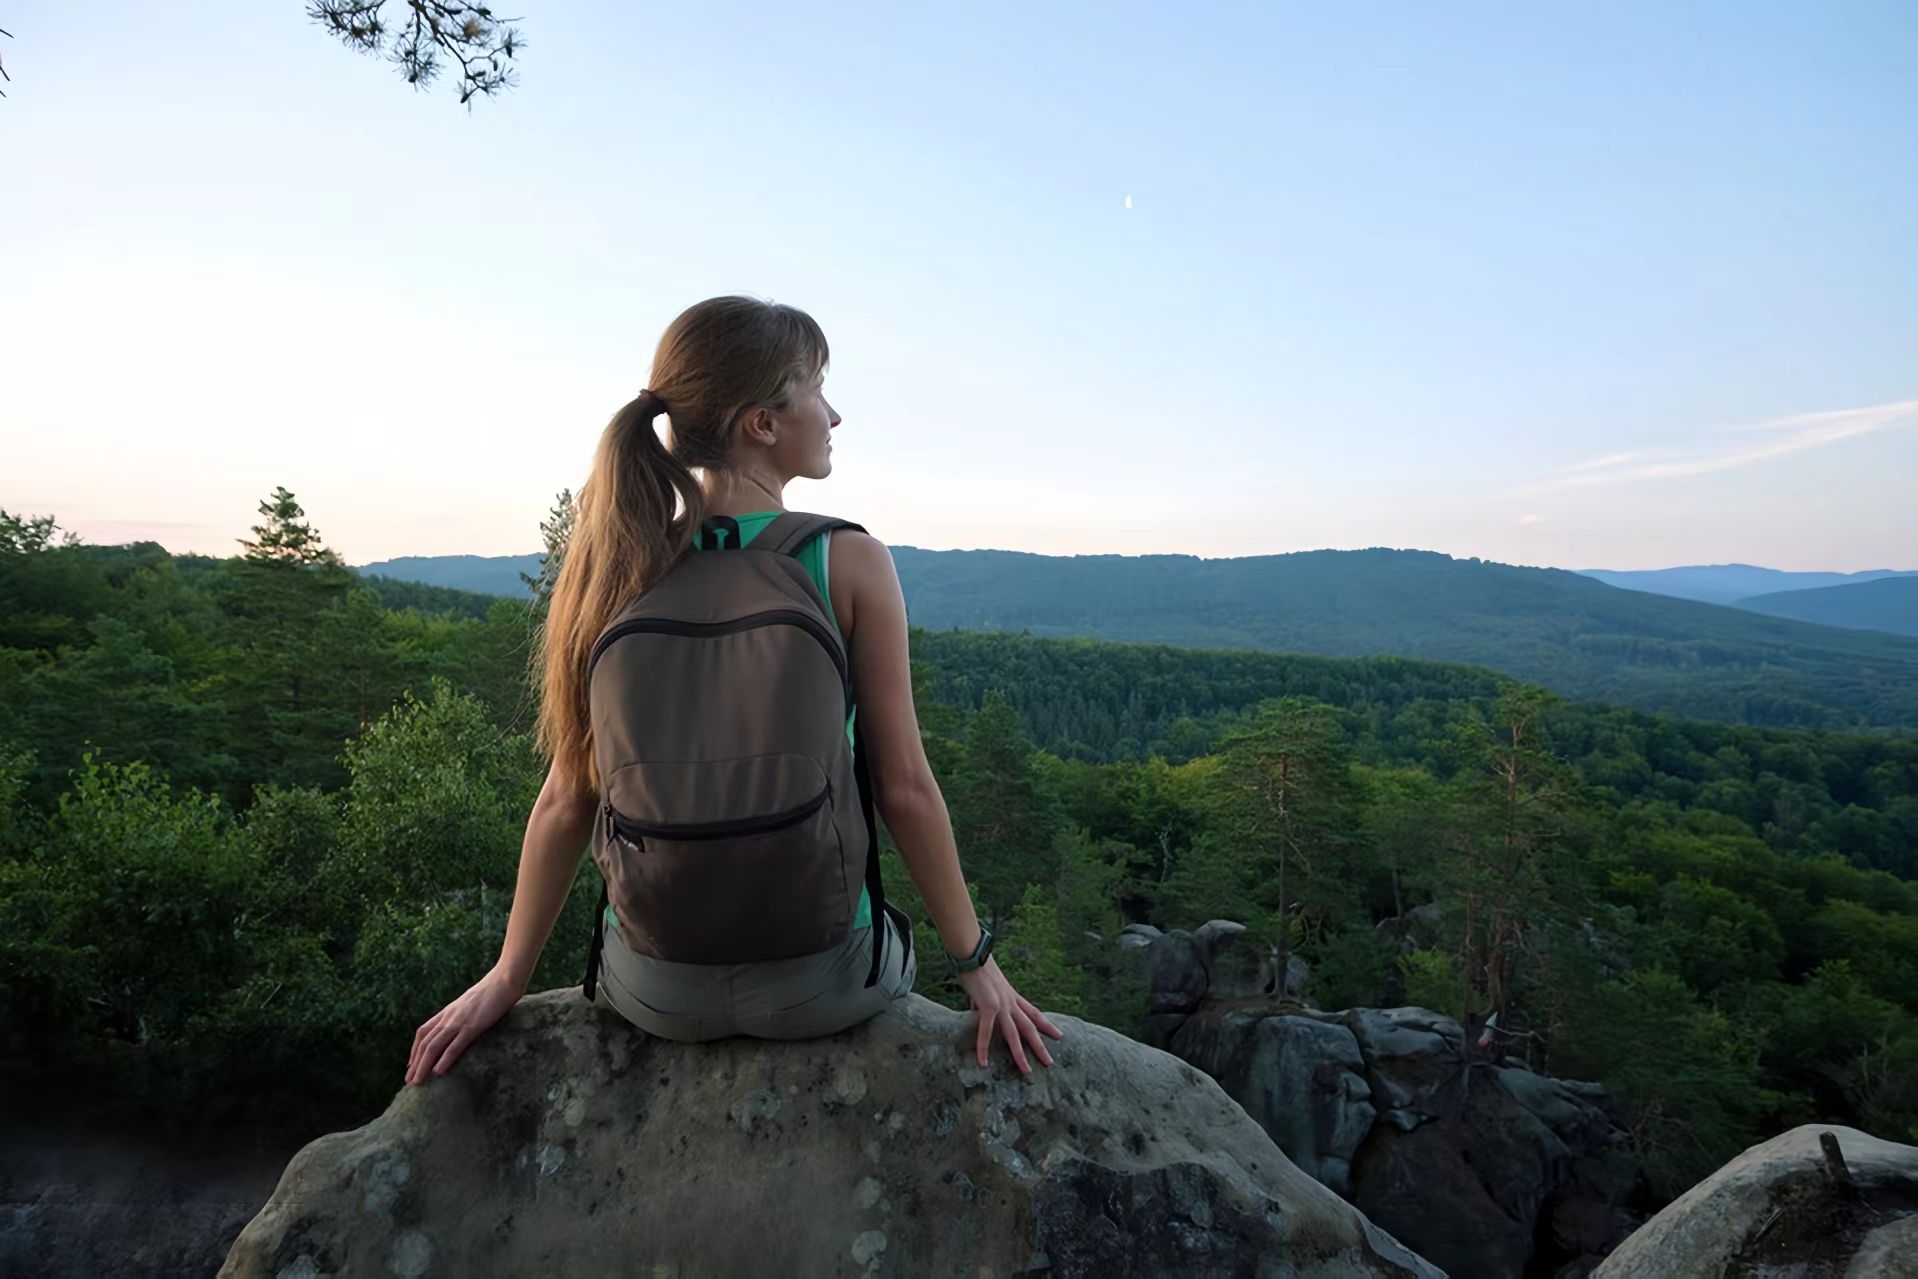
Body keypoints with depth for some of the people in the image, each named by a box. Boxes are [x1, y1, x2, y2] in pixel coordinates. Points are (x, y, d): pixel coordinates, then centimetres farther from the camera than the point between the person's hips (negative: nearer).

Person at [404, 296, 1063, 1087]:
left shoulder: (624, 569, -6)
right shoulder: (850, 563, -15)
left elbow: (569, 799, -3)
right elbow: (905, 790, -12)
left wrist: (507, 979, 10)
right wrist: (976, 964, 0)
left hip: (654, 989, 3)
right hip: (815, 982, -2)